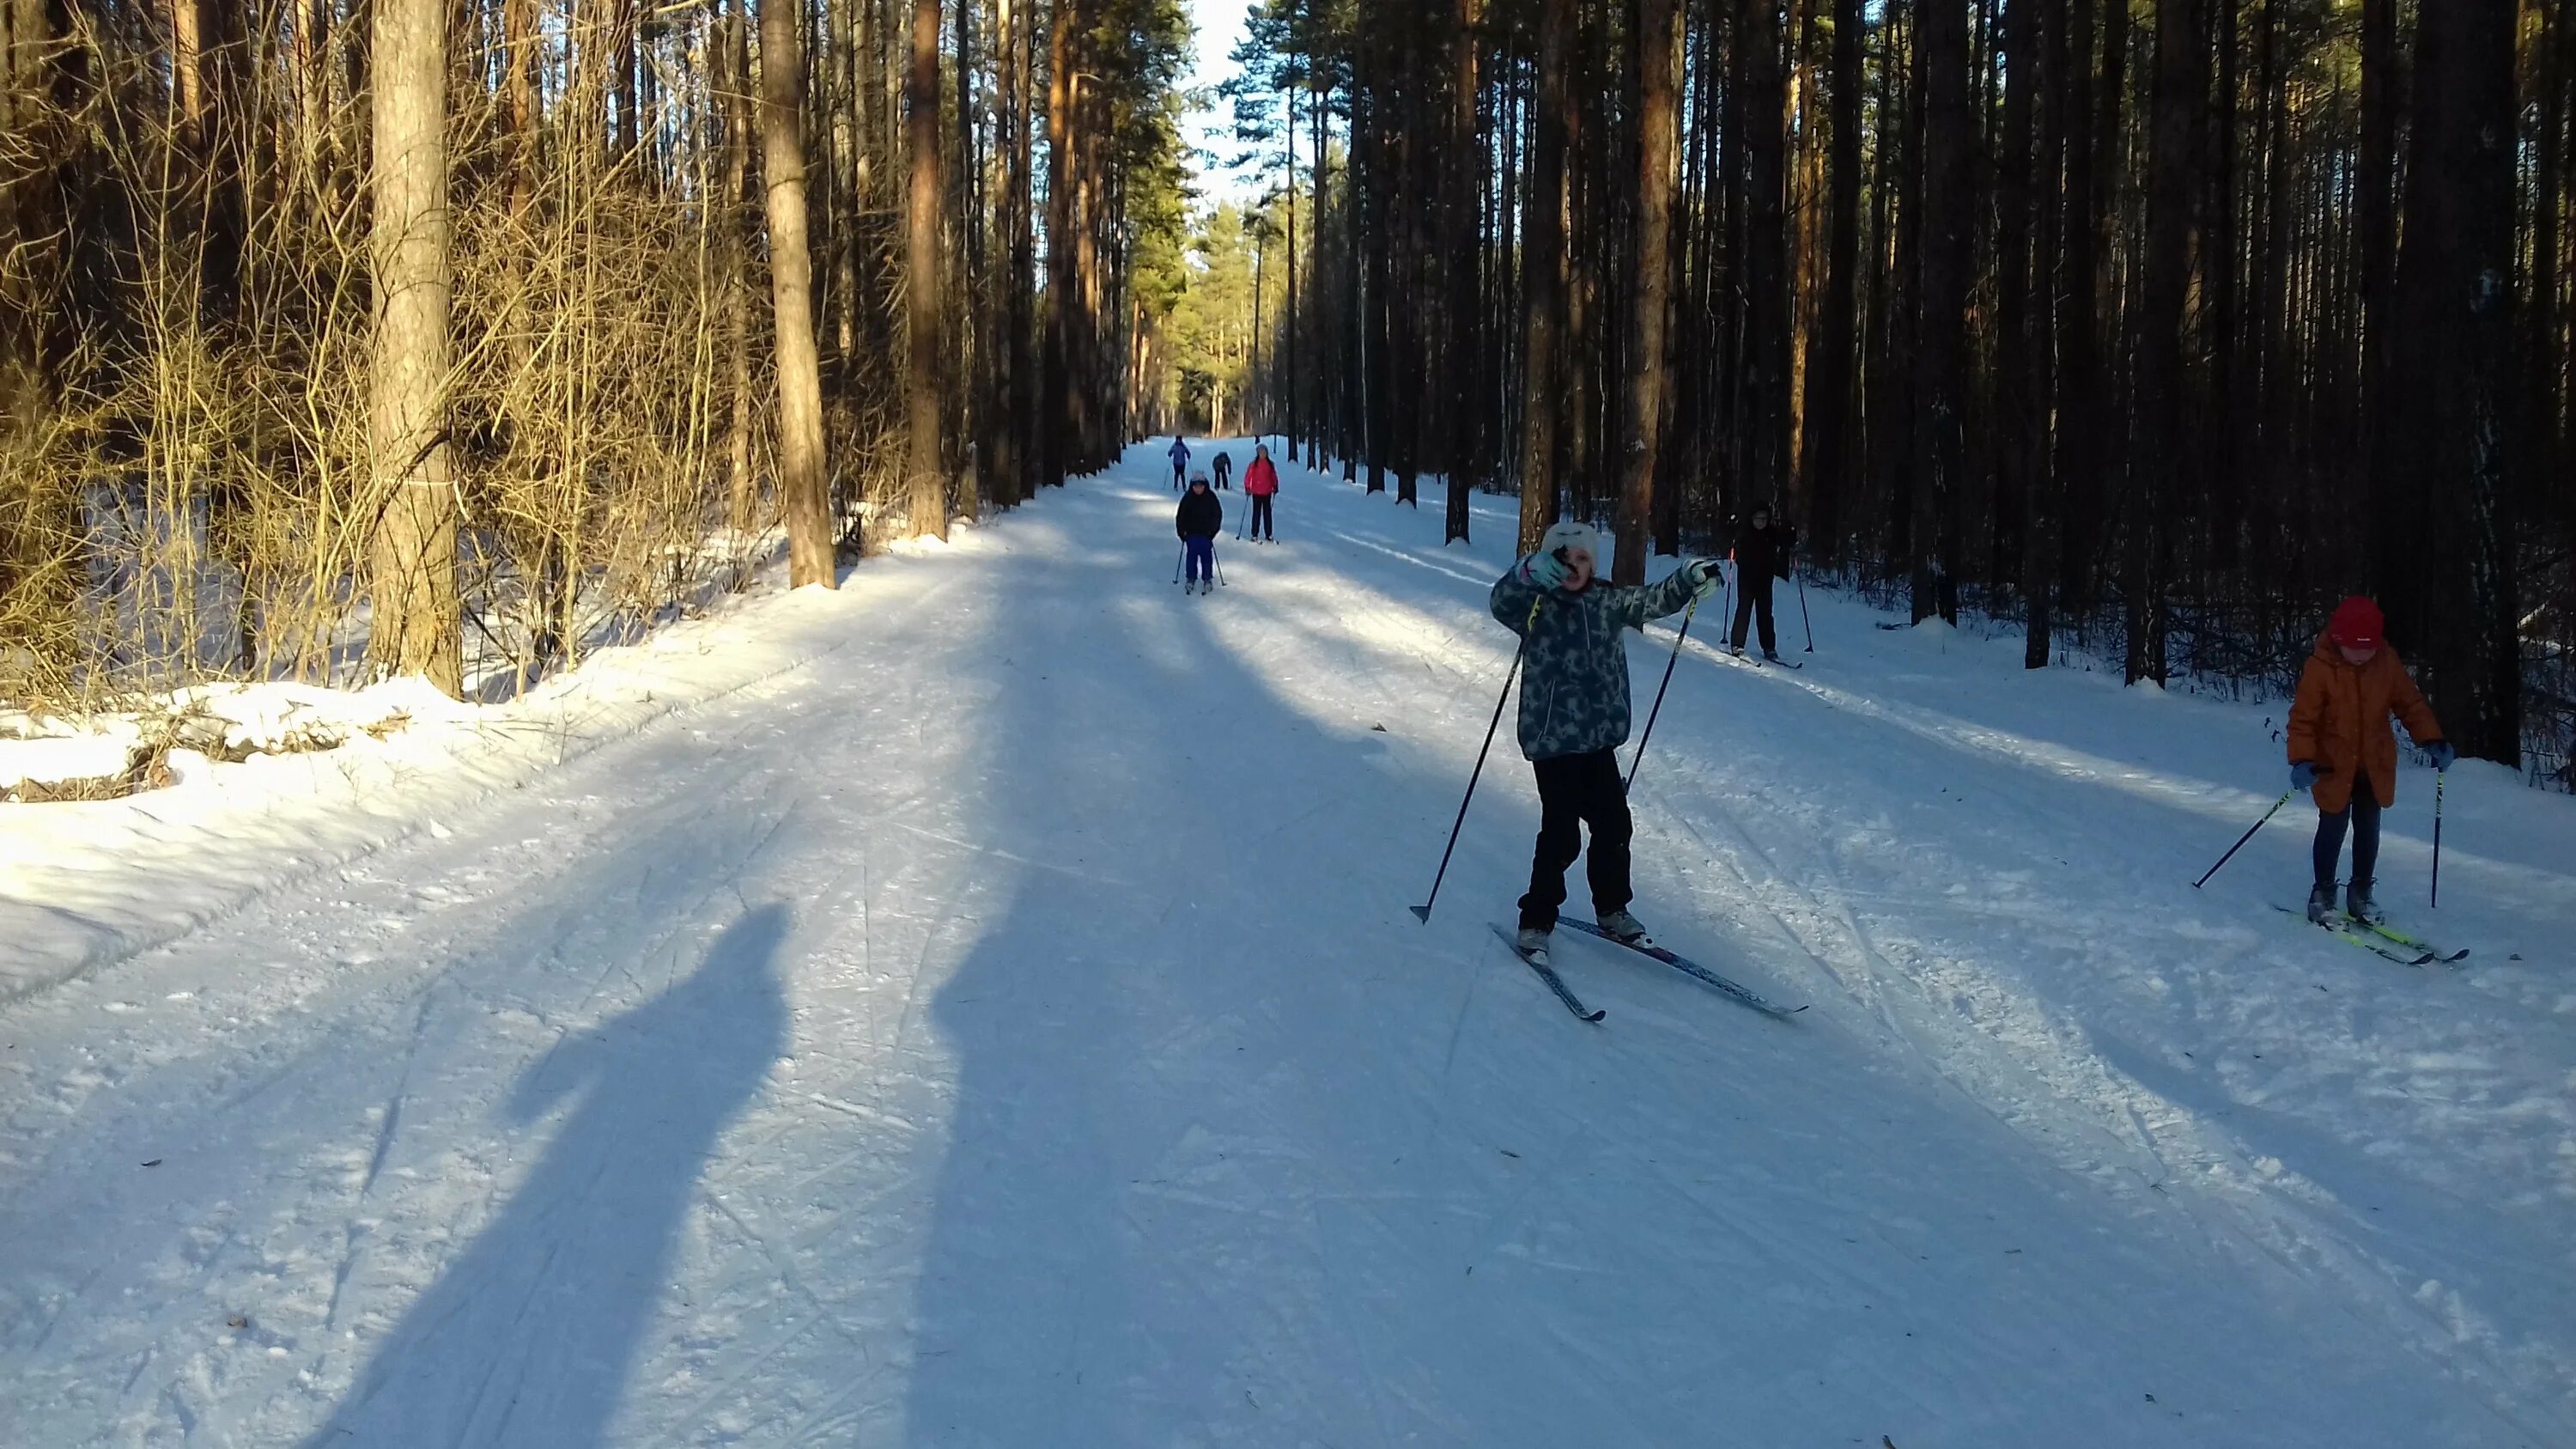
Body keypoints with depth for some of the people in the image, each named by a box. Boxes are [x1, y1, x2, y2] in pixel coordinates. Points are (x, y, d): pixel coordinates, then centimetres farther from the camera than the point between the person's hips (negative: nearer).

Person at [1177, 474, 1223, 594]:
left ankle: (1207, 579, 14)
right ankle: (1191, 579, 16)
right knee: (1192, 556, 5)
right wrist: (1181, 532, -3)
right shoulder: (1187, 498, -7)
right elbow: (1180, 516, -1)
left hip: (1206, 533, -1)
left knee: (1206, 556, 3)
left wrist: (1213, 530, -6)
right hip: (1191, 533, 1)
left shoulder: (1210, 497, -8)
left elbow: (1217, 514, -1)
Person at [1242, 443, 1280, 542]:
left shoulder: (1271, 464, 4)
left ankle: (1268, 535, 15)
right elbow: (1247, 477, -5)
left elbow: (1274, 477, 13)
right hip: (1256, 493, -3)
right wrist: (1247, 488, -9)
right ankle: (1254, 535, 8)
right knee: (1257, 513, 2)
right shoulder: (1253, 464, -6)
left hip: (1267, 493, 3)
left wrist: (1275, 487, 7)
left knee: (1267, 513, 8)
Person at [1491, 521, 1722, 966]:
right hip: (1551, 740, -6)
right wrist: (1531, 573, -47)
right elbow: (1503, 602, -26)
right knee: (1561, 834, -6)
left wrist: (1691, 578, -10)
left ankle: (1612, 911, 32)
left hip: (1600, 737, 6)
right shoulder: (1535, 605, -8)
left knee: (1614, 826, 13)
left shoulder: (1607, 602, 7)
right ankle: (1536, 922, 8)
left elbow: (1652, 600, 8)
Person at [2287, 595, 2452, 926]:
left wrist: (2431, 740, -10)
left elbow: (2411, 703, 1)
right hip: (2333, 767, -3)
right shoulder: (2320, 668, -19)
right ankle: (2323, 892, 19)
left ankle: (2360, 894, 25)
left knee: (2368, 832, 11)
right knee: (2333, 829, 2)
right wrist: (2302, 760, -28)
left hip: (2375, 768, 3)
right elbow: (2303, 718, -17)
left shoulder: (2387, 662, -8)